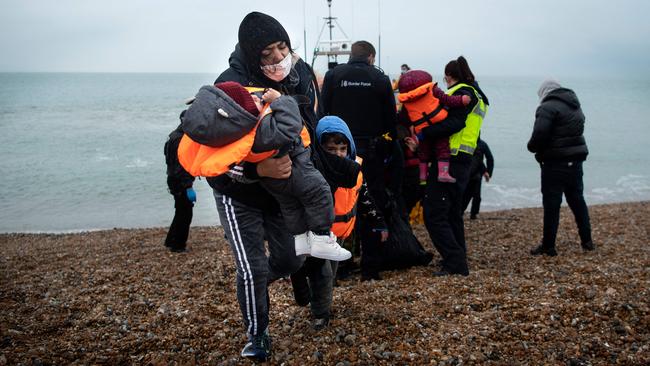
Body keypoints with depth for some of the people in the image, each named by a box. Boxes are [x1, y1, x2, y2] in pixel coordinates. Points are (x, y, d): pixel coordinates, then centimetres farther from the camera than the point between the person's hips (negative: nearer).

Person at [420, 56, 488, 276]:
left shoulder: (462, 93, -7)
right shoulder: (476, 95, 23)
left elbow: (453, 123, -24)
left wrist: (423, 133, -26)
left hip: (449, 161, -10)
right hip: (463, 161, 10)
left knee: (434, 214, -10)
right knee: (452, 213, 20)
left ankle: (455, 263, -11)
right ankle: (458, 259, 30)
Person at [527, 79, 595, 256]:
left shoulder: (548, 107, -13)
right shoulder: (575, 107, 16)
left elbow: (540, 134, -25)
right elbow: (576, 132, 15)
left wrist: (532, 147, -5)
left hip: (555, 163, -8)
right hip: (575, 161, 8)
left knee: (551, 204, -1)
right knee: (577, 200, 18)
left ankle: (548, 246, 5)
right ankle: (587, 240, 25)